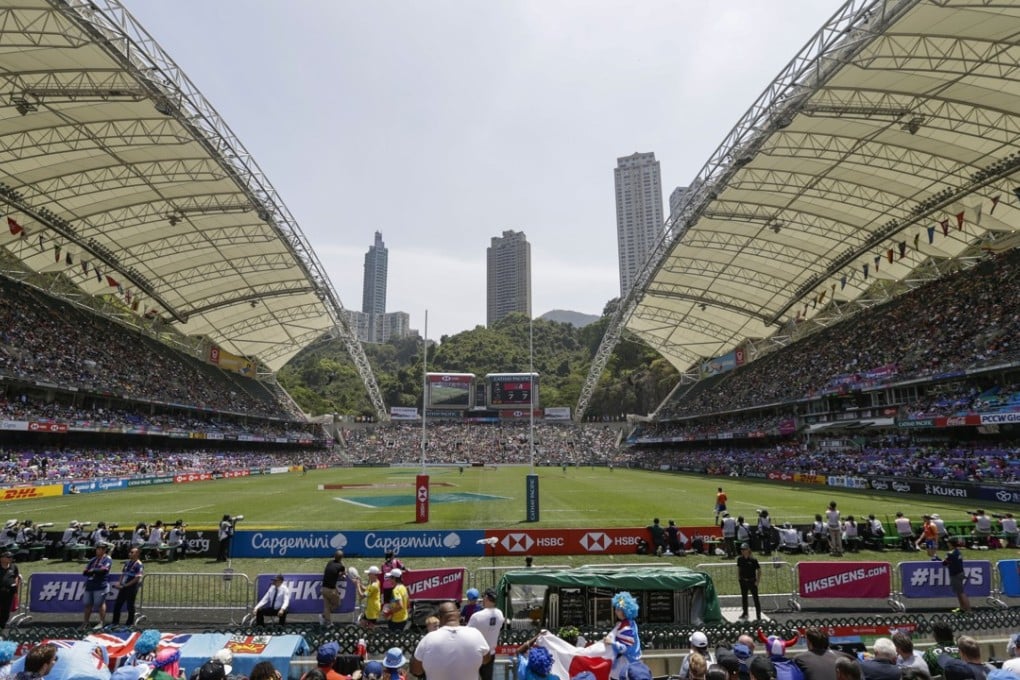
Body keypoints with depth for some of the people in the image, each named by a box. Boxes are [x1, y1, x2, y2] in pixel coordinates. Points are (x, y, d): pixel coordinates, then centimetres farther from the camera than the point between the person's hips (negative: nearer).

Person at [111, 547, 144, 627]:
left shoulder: (139, 565, -12)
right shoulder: (127, 562, 12)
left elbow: (137, 578, -16)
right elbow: (123, 574, 17)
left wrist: (125, 585, -17)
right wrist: (119, 583, 0)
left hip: (132, 588, -7)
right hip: (123, 587, 7)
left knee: (130, 606, 2)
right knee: (117, 604, 11)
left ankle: (130, 623, 14)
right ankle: (115, 622, 23)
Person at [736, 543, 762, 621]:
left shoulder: (753, 560, -16)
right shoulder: (740, 559, -2)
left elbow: (759, 570, -10)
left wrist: (758, 581, -12)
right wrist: (738, 577, 6)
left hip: (752, 581, -5)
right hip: (743, 581, 5)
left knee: (755, 598, 0)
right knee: (744, 597, 18)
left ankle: (758, 616, 7)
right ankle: (745, 613, 35)